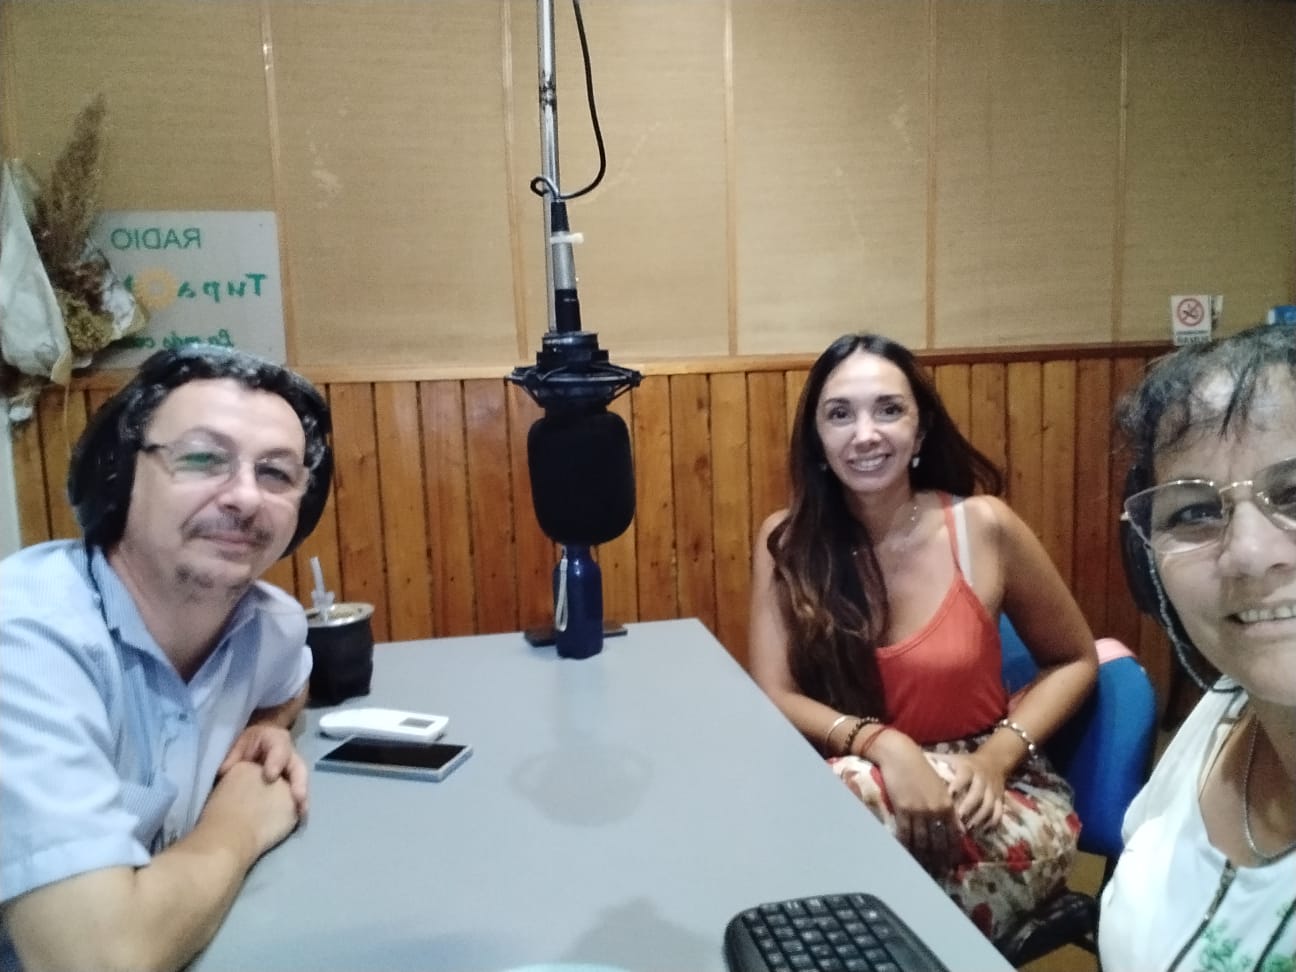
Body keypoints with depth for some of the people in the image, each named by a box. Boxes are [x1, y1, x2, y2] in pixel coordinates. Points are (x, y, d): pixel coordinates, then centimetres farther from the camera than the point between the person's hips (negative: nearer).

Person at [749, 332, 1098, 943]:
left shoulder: (982, 527, -10)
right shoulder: (787, 540, -6)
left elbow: (1074, 661, 2)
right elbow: (773, 697, -9)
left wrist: (995, 757, -13)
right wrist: (883, 744, -27)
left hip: (993, 797, -1)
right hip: (862, 789, 2)